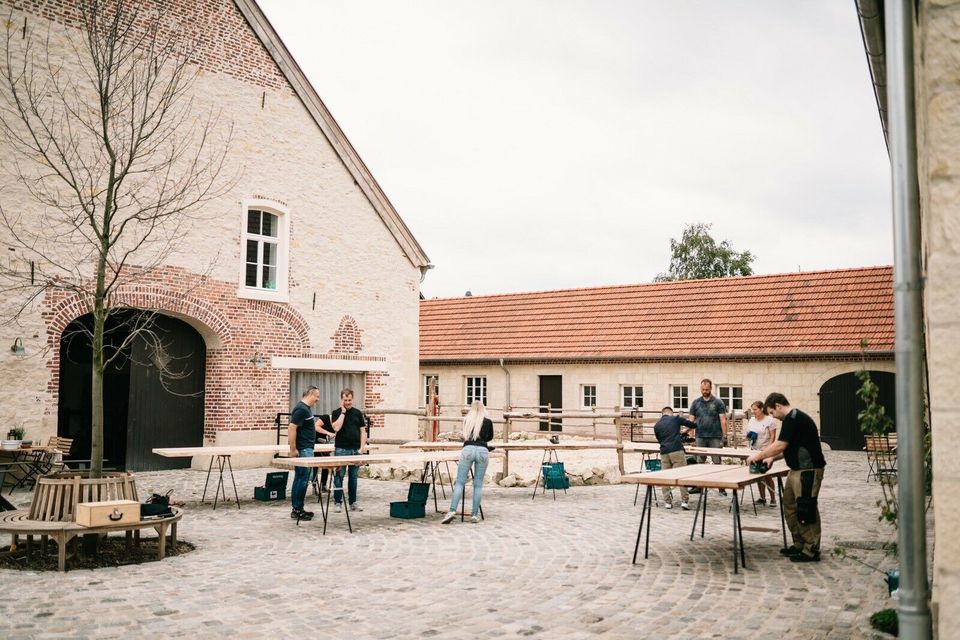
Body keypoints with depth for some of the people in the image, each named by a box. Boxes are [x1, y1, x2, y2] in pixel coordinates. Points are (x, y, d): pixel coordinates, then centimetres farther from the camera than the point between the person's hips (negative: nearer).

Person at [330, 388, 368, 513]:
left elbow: (362, 431, 8)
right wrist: (343, 412, -13)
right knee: (339, 477, 0)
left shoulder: (358, 413, 9)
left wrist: (362, 446, -3)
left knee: (353, 477, 9)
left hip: (355, 450, 3)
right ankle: (338, 502, 7)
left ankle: (352, 502, 15)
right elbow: (336, 428, -17)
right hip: (341, 449, -3)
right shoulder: (336, 412, -1)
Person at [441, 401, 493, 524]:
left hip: (468, 449, 0)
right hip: (483, 450, 0)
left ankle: (452, 511, -12)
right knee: (478, 484, 5)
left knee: (460, 482, 1)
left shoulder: (467, 420, 18)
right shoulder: (488, 421, 15)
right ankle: (475, 515, 5)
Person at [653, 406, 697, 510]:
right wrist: (686, 430, 35)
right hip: (677, 451, -3)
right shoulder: (676, 419, 8)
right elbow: (694, 425, 13)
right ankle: (684, 501, -3)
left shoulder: (656, 426, 15)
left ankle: (667, 501, 10)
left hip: (664, 453, 3)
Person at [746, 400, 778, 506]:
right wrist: (749, 436, -5)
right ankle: (762, 498, 15)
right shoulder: (752, 420, 11)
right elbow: (748, 435, 18)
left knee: (767, 475, -7)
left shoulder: (769, 420, -7)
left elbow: (773, 437, -10)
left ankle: (773, 498, 4)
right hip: (755, 451, 6)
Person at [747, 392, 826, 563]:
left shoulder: (793, 418, -17)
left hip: (807, 470, -11)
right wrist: (772, 458, 15)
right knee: (790, 507, 13)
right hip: (797, 470, 11)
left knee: (806, 509, -5)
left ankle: (811, 550, 1)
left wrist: (759, 456, -8)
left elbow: (780, 446, -19)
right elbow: (787, 447, 24)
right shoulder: (793, 418, 16)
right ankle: (799, 544, 21)